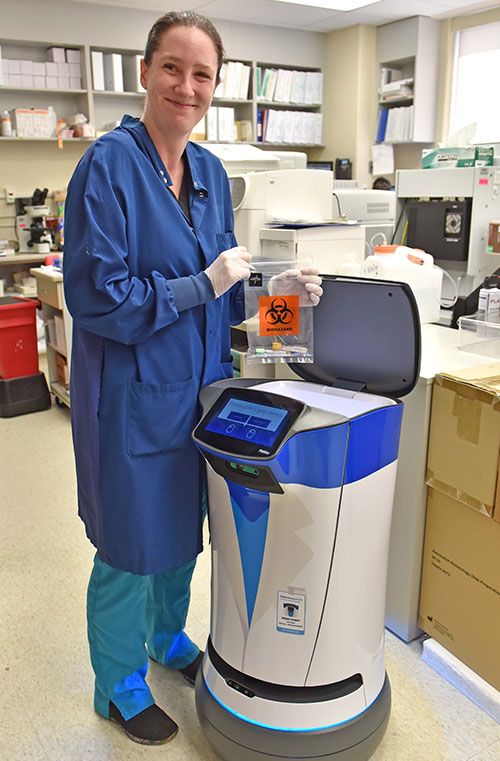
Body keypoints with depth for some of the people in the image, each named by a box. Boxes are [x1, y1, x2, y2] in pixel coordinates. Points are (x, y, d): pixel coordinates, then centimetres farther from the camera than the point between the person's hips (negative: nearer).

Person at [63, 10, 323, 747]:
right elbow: (97, 296, -20)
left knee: (185, 526, 22)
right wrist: (204, 284, -19)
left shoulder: (211, 171, 7)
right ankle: (119, 685, 35)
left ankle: (168, 637, 49)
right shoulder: (109, 163, -16)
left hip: (195, 383, 7)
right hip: (133, 392, -7)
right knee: (132, 544, 8)